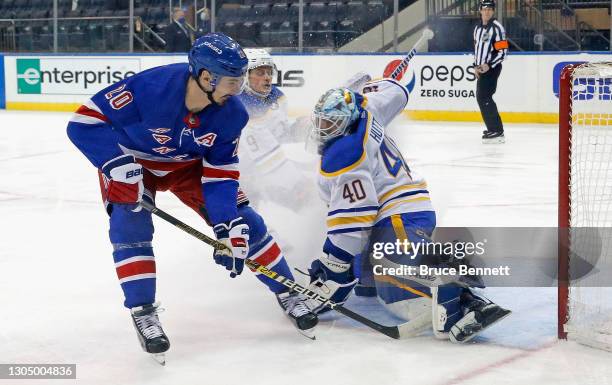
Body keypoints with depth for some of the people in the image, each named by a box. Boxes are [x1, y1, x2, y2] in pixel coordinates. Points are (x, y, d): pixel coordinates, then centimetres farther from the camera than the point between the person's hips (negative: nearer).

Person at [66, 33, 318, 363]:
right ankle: (143, 313, -8)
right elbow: (85, 121, -32)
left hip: (190, 164, 3)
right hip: (133, 160, -3)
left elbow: (220, 174, -16)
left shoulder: (231, 114, -23)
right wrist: (118, 166, -42)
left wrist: (229, 227, -25)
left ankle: (287, 293, 13)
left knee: (245, 223, -4)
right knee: (131, 225, -25)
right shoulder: (150, 87, -38)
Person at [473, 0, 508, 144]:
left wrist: (489, 65, -20)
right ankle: (493, 128, 27)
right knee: (481, 97, 14)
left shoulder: (497, 28, -12)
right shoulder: (478, 28, 14)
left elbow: (503, 51, -16)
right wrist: (476, 66, 13)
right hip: (481, 69, 9)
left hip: (491, 68, -9)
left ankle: (497, 132, -16)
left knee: (484, 97, -16)